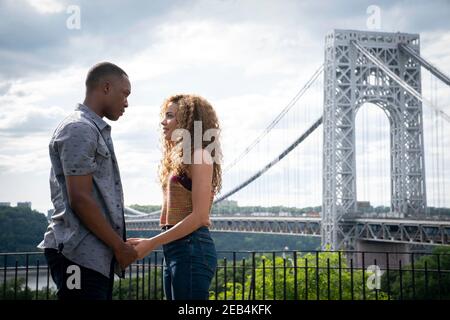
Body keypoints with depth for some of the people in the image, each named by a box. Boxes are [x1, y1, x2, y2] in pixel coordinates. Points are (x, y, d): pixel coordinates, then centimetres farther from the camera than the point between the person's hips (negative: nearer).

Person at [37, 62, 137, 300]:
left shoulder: (95, 130, 18)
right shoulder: (79, 129, -11)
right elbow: (80, 200, -17)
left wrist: (118, 244, 17)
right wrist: (119, 246, -11)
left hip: (97, 255, 9)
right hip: (80, 255, -9)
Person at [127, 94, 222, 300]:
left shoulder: (199, 156, -8)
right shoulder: (178, 159, 21)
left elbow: (199, 216, -16)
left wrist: (152, 243, -16)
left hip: (192, 249, -9)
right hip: (175, 249, 9)